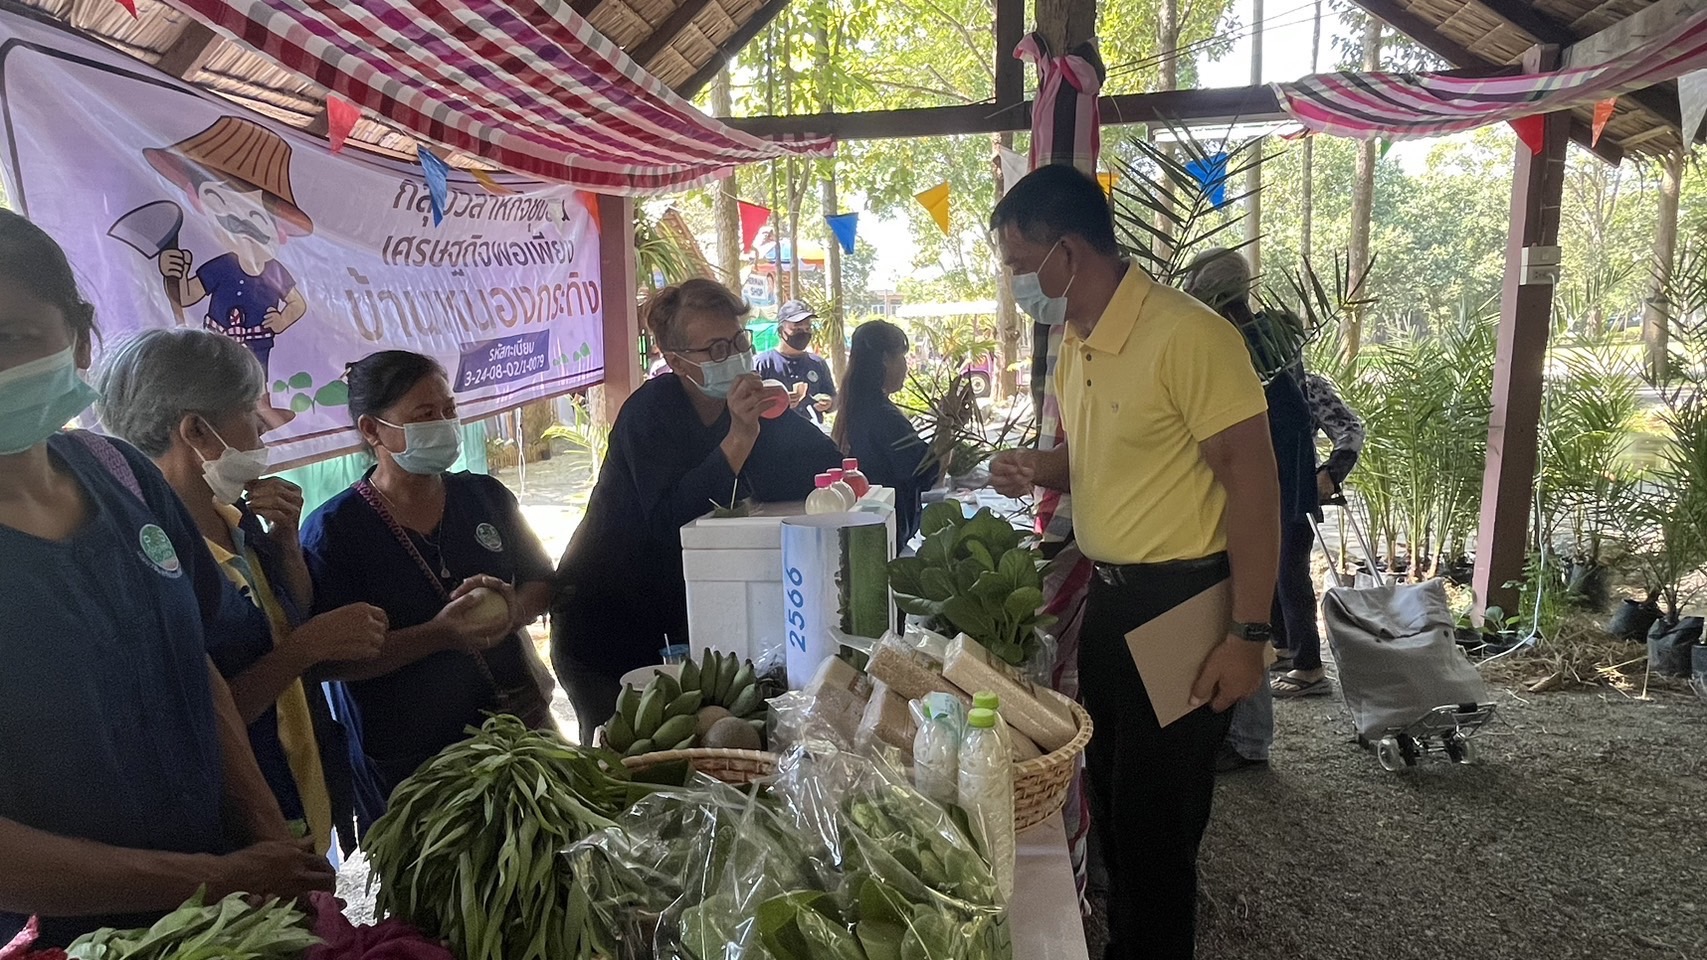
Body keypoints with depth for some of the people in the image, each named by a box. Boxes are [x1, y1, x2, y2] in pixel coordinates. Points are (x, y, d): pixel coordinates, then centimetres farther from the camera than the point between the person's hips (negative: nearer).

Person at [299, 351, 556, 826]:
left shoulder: (485, 496, 5)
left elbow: (542, 585, 9)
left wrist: (513, 606, -13)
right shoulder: (332, 532, -9)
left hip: (520, 726, 4)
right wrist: (439, 634, -27)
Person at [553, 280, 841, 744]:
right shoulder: (651, 410, -20)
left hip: (683, 614, 5)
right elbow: (669, 520, -32)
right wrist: (739, 438, -35)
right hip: (605, 619, -4)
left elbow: (827, 469, -8)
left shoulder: (750, 404, -4)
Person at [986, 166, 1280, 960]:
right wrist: (1037, 470, -1)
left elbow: (1253, 481, -20)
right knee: (1111, 799, 21)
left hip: (1180, 604, -8)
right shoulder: (1075, 344, 7)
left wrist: (1246, 636, -20)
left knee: (1156, 818, 6)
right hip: (1109, 597, 9)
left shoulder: (1186, 335, -20)